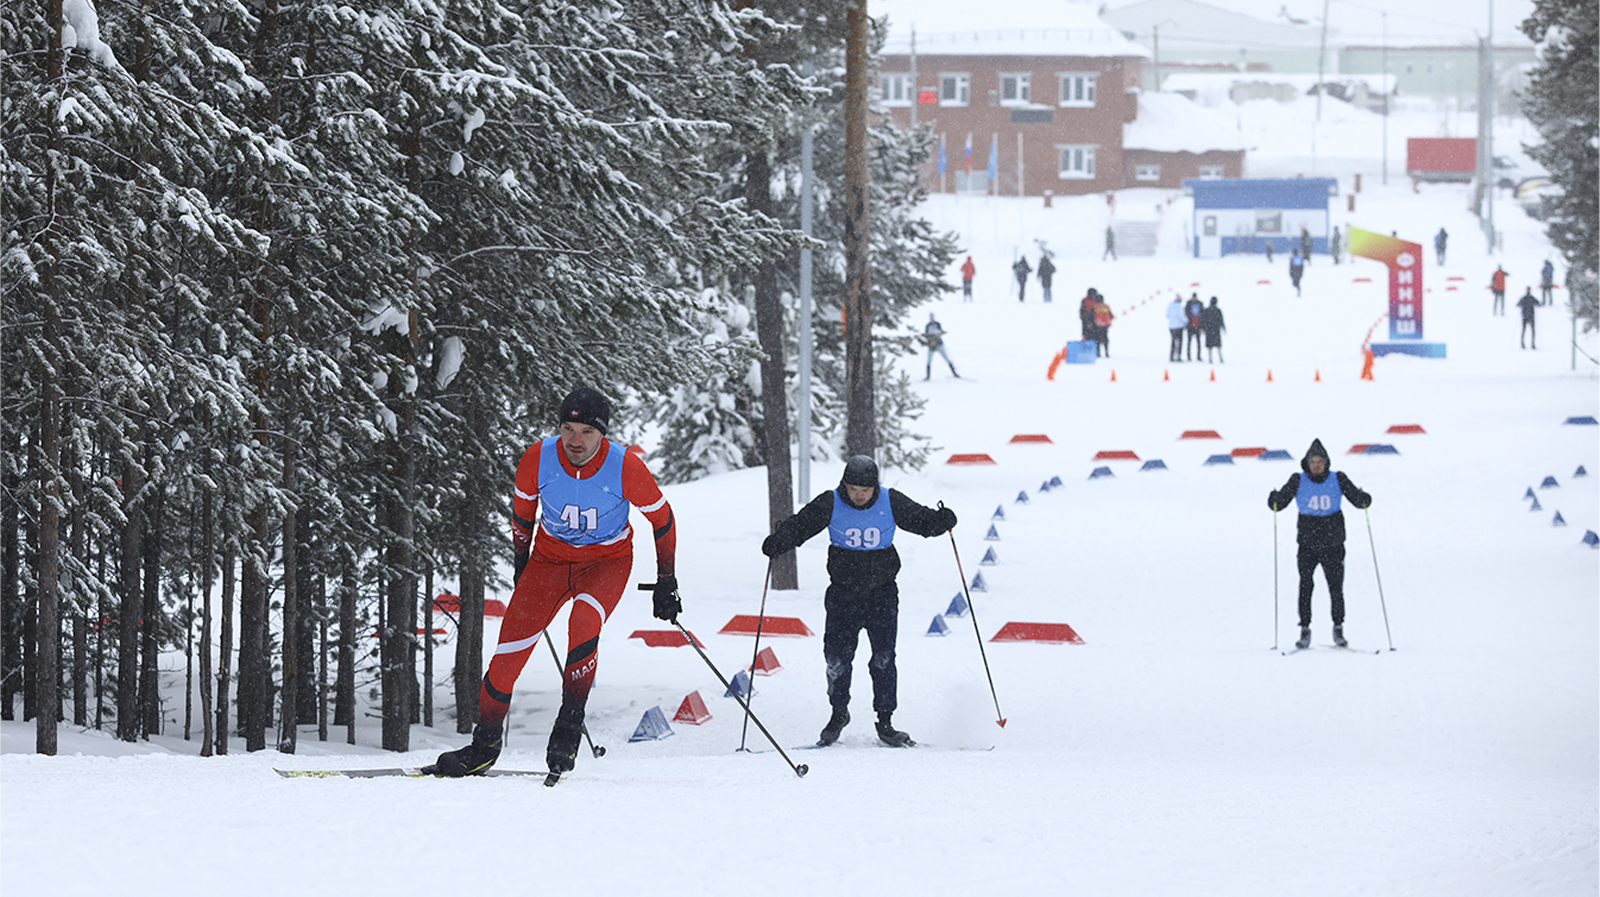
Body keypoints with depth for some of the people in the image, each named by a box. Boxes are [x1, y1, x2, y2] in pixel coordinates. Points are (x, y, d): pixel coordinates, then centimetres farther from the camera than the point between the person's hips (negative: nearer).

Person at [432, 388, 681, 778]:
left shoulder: (626, 468, -25)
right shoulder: (537, 460, -19)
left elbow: (661, 518, -8)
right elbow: (522, 510, 3)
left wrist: (666, 582, -1)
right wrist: (521, 563, 14)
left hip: (608, 560, -2)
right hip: (550, 557, 2)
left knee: (584, 623, -33)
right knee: (511, 646, -7)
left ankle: (570, 724, -19)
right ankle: (486, 743, 9)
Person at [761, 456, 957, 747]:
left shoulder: (891, 503, -5)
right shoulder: (830, 505, -7)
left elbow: (922, 521, 1)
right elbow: (800, 526, -5)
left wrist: (942, 521, -20)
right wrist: (778, 542, -23)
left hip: (882, 592, 0)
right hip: (843, 591, 0)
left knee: (883, 658, -7)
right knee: (837, 657, -3)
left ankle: (885, 722, 3)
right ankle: (839, 713, 21)